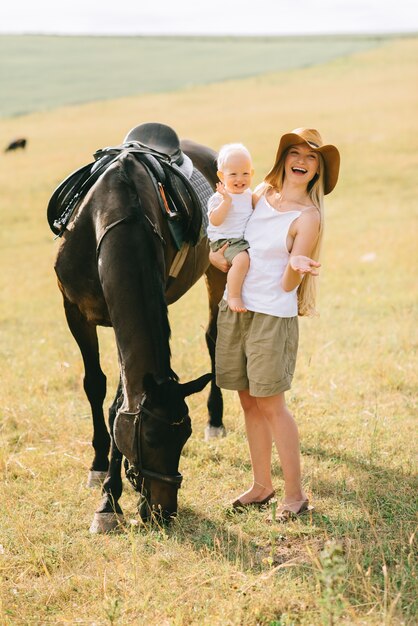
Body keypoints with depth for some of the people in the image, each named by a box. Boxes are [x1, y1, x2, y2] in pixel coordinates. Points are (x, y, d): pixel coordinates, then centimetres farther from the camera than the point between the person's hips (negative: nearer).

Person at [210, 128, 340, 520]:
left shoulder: (308, 217, -9)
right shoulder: (260, 194, 7)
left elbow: (288, 285, -10)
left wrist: (296, 268, -31)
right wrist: (219, 255, 2)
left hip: (273, 316, -6)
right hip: (234, 308, 6)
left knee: (270, 404, -4)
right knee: (249, 401, 10)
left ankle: (295, 494, 5)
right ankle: (261, 485, 21)